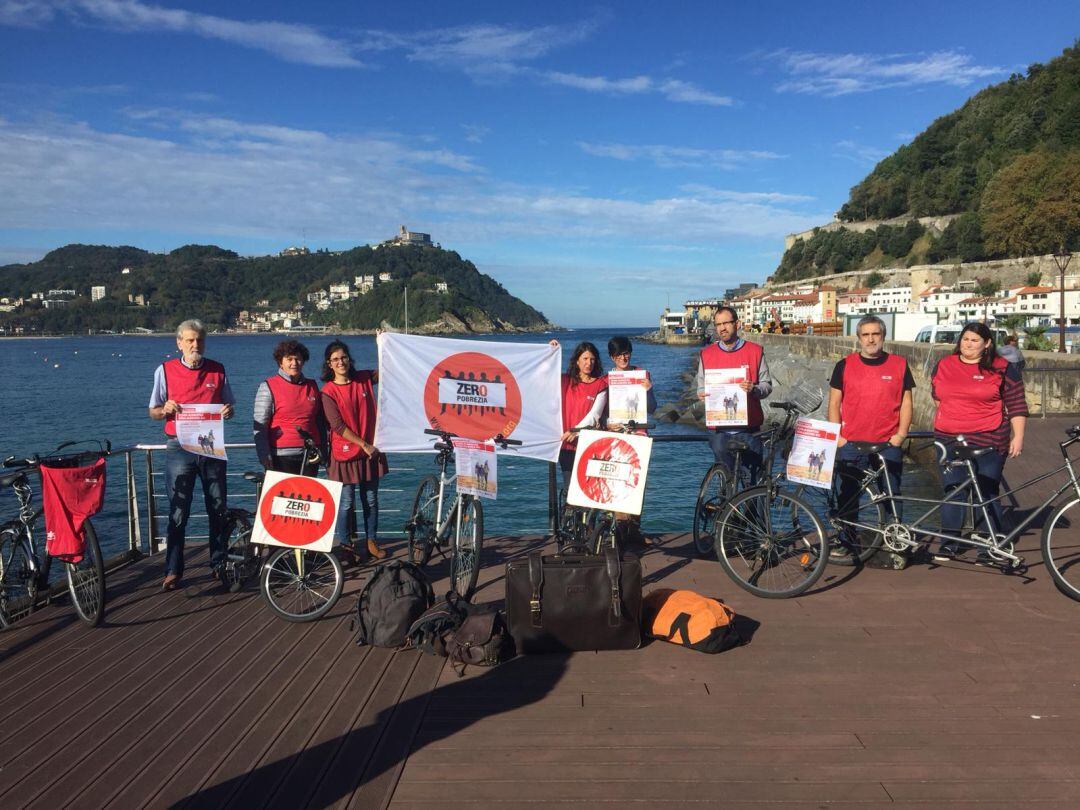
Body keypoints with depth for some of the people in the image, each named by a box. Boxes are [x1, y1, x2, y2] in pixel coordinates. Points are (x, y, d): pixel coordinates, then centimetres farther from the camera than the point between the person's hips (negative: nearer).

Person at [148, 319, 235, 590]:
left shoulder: (217, 370, 8)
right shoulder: (165, 370, 3)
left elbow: (228, 406, 15)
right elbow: (153, 412, 7)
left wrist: (228, 411, -9)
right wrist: (165, 409, -16)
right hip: (180, 448, -2)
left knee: (218, 509, 7)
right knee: (178, 512, -2)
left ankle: (219, 564, 19)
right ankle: (173, 571, 5)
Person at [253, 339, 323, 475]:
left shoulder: (312, 386, 13)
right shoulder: (268, 387, 0)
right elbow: (260, 427, -4)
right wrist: (265, 456, -10)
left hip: (310, 457, 4)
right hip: (281, 457, -4)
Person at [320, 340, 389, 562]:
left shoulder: (364, 378, 3)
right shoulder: (328, 391, -8)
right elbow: (338, 426, -13)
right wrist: (364, 445, -15)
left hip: (370, 450, 4)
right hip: (345, 452, -4)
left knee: (371, 500, 12)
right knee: (346, 502, 1)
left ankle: (372, 541, 24)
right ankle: (344, 544, 16)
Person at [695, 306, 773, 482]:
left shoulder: (755, 351, 4)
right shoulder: (706, 354, 8)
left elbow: (767, 385, 4)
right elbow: (701, 386, 14)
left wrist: (754, 389, -18)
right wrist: (702, 394, -10)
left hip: (749, 428, -1)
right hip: (719, 429, 1)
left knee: (754, 475, 0)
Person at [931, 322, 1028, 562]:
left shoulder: (1003, 369, 0)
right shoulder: (943, 365, 9)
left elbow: (1017, 406, 0)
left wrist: (1018, 437, -5)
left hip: (988, 442, -3)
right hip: (949, 440, 3)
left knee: (987, 494, 2)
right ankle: (949, 543, 16)